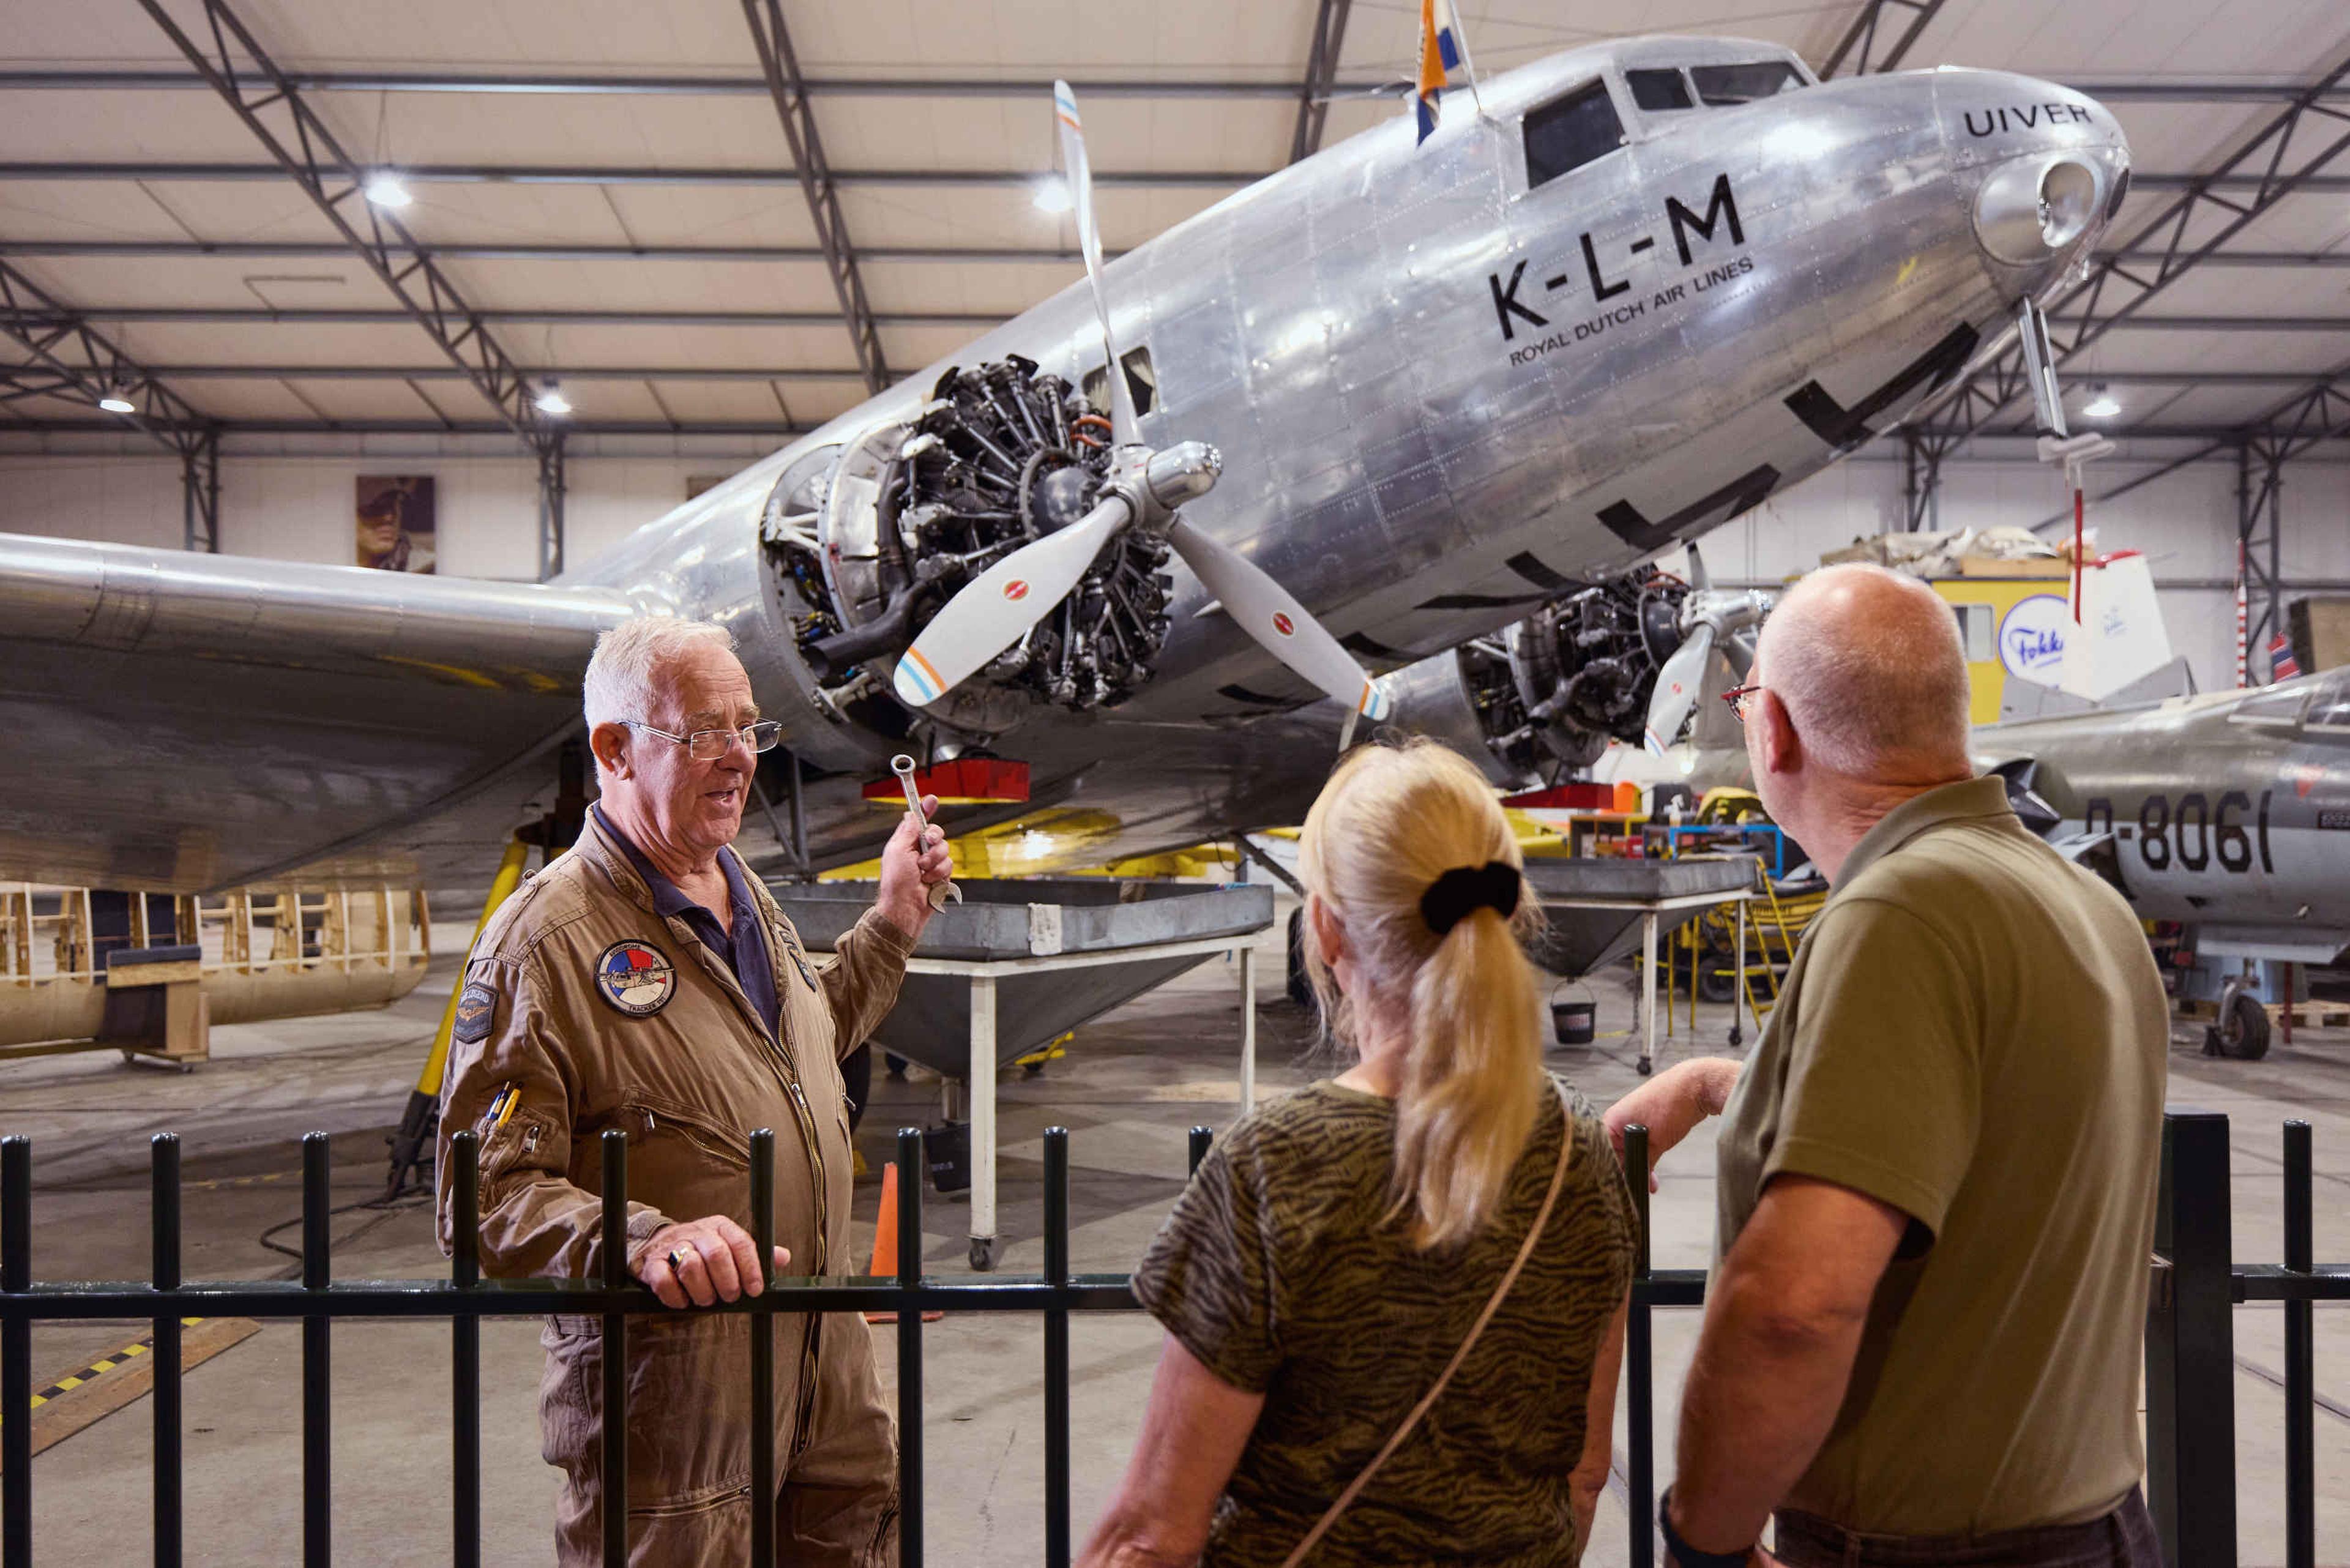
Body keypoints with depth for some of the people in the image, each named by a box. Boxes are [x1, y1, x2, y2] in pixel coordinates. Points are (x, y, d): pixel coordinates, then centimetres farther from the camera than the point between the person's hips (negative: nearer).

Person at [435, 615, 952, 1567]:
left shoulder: (743, 892, 10)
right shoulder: (544, 940, -16)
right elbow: (486, 1198, -20)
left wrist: (892, 923, 19)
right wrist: (642, 1242, -34)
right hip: (665, 1382, -8)